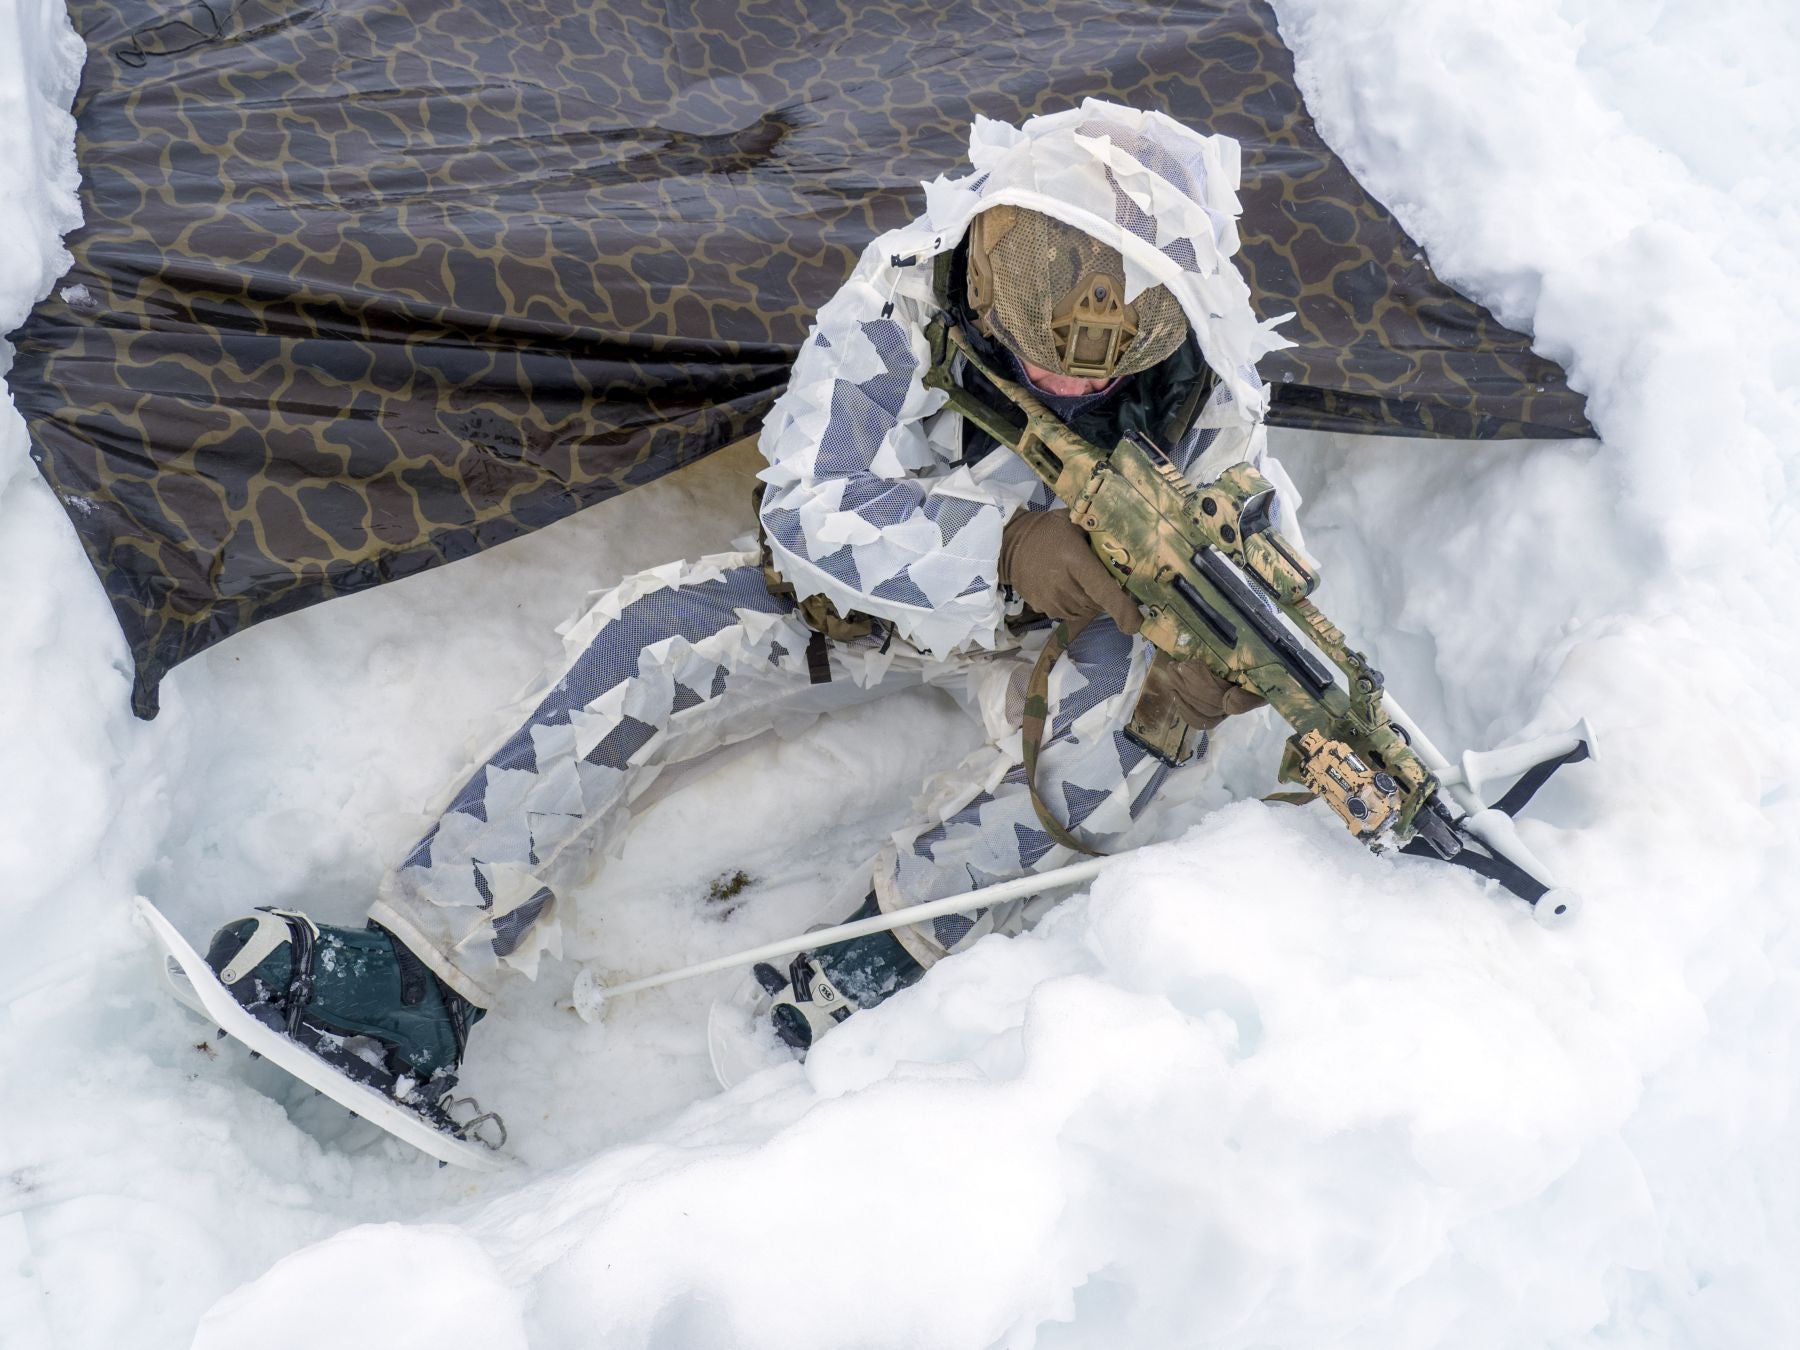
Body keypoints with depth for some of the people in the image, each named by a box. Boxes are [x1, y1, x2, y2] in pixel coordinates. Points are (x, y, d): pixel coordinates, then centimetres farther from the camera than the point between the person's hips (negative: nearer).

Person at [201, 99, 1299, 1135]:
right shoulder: (903, 299, -24)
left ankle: (862, 981, -28)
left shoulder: (1199, 376, -20)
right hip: (868, 592, 1)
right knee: (650, 637, -20)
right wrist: (1001, 542, -42)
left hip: (1045, 625, 0)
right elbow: (812, 507, -27)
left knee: (1135, 690, -34)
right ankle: (422, 989, -17)